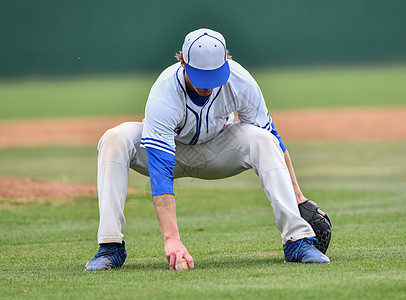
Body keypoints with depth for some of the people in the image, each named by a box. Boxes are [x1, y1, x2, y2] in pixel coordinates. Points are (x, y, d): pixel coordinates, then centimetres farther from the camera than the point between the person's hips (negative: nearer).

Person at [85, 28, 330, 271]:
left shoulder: (241, 82, -28)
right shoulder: (164, 95, -38)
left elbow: (271, 136, -12)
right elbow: (160, 172, -45)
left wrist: (296, 195, -16)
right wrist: (171, 238, -54)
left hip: (216, 149, 2)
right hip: (170, 149, -2)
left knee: (261, 140, -30)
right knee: (115, 140, -32)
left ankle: (297, 239, -28)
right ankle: (111, 247, -30)